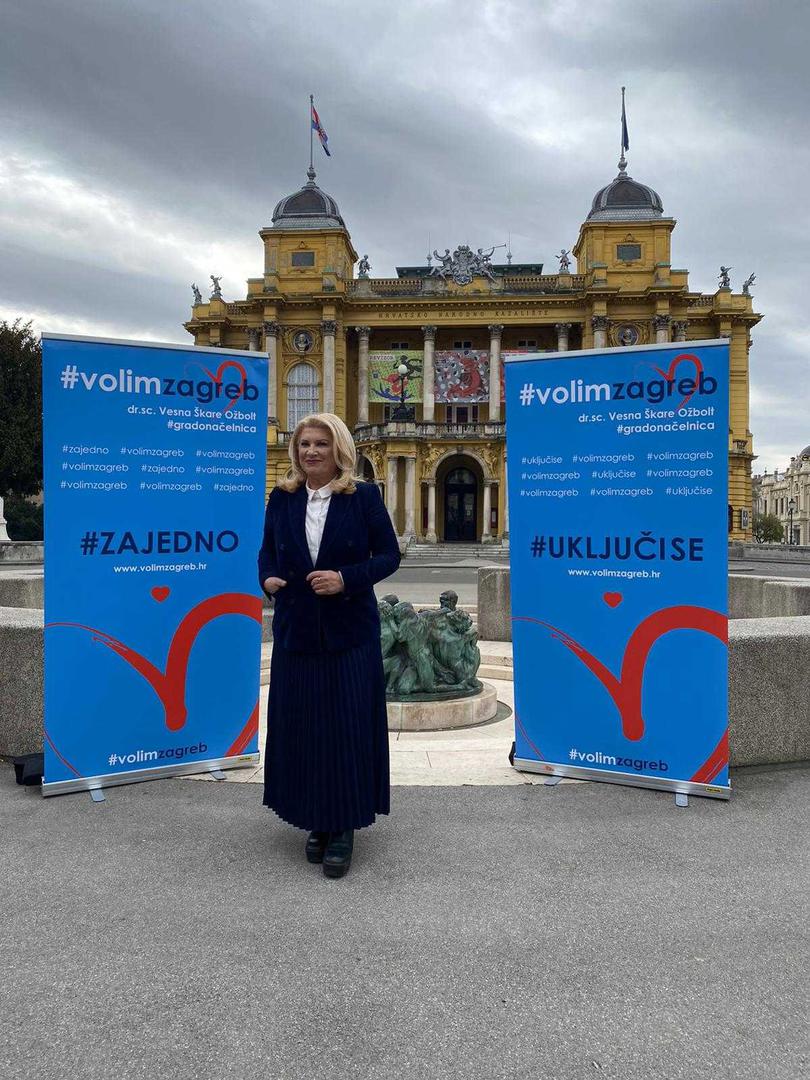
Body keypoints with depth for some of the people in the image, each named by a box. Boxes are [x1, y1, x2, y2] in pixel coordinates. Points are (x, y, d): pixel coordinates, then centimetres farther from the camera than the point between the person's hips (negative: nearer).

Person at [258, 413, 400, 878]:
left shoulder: (364, 495, -3)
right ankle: (317, 822, 25)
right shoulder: (282, 499, 6)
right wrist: (268, 577, -7)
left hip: (350, 632, -3)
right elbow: (268, 550, 15)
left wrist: (346, 578, -17)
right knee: (302, 727, 8)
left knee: (348, 728, 1)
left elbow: (389, 554, -3)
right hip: (296, 630, 3)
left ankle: (344, 828, 15)